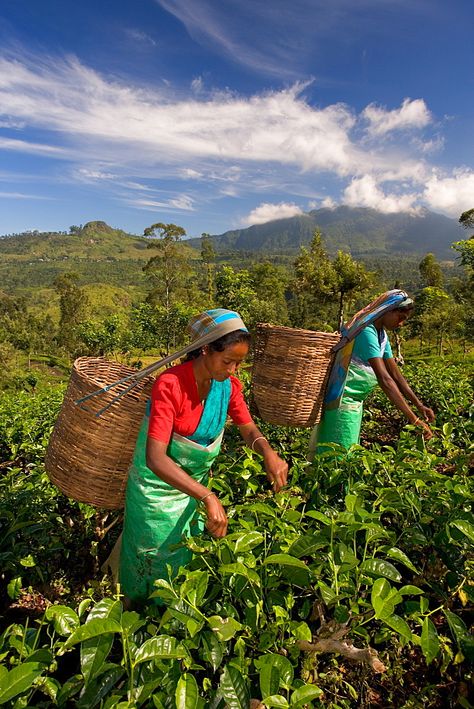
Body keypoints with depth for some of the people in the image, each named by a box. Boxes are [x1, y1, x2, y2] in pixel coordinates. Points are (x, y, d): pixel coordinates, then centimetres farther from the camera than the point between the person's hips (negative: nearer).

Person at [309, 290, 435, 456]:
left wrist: (418, 405, 1)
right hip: (342, 402, -10)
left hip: (355, 403, 10)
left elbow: (396, 374, 9)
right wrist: (413, 419, -29)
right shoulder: (366, 332, -22)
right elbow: (384, 379, -29)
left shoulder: (381, 335, 8)